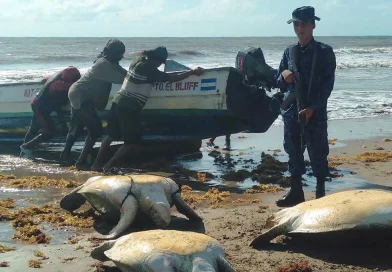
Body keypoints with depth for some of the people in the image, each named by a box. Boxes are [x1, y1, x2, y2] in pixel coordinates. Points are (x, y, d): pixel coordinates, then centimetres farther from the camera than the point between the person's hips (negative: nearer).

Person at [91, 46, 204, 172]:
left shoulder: (139, 61, 12)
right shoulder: (149, 69, -14)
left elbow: (160, 75, 26)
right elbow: (171, 78, -9)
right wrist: (192, 72, 1)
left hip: (118, 102, 9)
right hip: (129, 108, -9)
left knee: (111, 136, 19)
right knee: (132, 141, 4)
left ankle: (96, 165, 22)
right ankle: (108, 166, 3)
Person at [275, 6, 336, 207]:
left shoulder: (324, 52, -3)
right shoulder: (289, 52, 10)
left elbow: (328, 84, -8)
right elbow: (279, 82, 16)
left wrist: (312, 108, -18)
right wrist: (283, 75, -8)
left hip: (315, 112, -4)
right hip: (291, 111, 4)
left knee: (318, 153, 1)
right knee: (293, 151, 9)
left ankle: (320, 193, 12)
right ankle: (296, 192, 19)